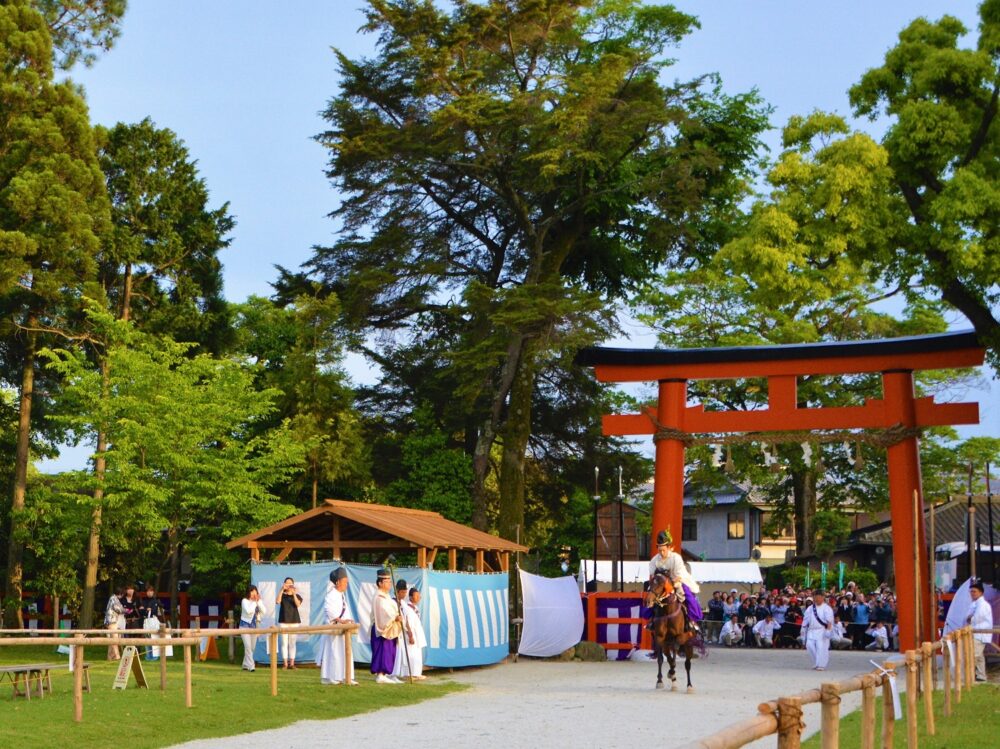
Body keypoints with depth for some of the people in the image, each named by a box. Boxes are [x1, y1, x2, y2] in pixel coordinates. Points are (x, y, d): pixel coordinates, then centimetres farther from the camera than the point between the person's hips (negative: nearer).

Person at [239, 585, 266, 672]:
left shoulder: (258, 601, 7)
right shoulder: (245, 601, -8)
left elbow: (264, 611, -6)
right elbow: (248, 611, -25)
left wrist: (259, 601, -12)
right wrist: (254, 602, -18)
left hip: (254, 626, 6)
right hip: (245, 626, -6)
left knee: (252, 647, 9)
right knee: (248, 646, -16)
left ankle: (245, 665, 21)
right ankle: (251, 666, -20)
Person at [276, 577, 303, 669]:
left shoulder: (296, 596, 8)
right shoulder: (282, 595, 7)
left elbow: (298, 604, -11)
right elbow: (277, 602, -14)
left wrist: (294, 593, -21)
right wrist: (282, 590, -21)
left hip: (294, 621, 0)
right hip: (283, 621, 0)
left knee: (292, 643, 1)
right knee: (284, 643, -2)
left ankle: (292, 663, 2)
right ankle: (285, 663, 1)